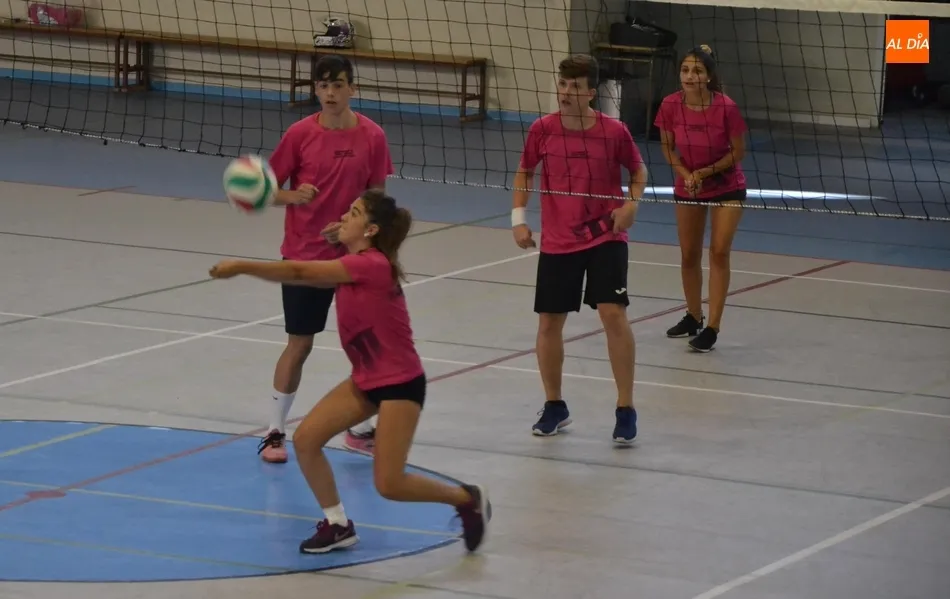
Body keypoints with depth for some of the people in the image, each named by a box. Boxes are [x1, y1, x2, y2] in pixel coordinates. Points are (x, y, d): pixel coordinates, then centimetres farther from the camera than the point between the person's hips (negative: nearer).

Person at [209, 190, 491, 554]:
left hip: (400, 383, -9)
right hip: (366, 379, 9)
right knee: (305, 439, -1)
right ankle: (338, 525, 14)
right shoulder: (353, 266, 5)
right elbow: (301, 275, -1)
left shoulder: (371, 265, -23)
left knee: (389, 485, -11)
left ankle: (468, 499, 12)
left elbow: (299, 272, -23)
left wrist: (242, 267, -20)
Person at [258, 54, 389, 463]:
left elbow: (377, 196, 2)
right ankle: (275, 432, 14)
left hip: (354, 254, 2)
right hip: (304, 255, -2)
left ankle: (360, 430, 21)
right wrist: (292, 196, -22)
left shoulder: (371, 136, -4)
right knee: (299, 344, 2)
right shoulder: (300, 134, -7)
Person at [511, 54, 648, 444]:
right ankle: (554, 406, 25)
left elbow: (638, 169, 8)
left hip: (606, 237, -2)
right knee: (549, 322, 6)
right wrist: (518, 217, 2)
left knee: (613, 314, -14)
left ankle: (626, 409, -5)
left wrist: (632, 202, -9)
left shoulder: (614, 131, -8)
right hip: (557, 242, 2)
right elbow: (525, 173, 12)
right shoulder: (542, 130, -4)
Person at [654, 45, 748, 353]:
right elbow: (667, 147, -3)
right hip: (688, 186, 3)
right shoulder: (670, 106, -18)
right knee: (689, 255, 11)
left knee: (719, 252, -10)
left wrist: (708, 171, -24)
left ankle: (712, 327, -6)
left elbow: (738, 151, -14)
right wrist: (685, 173, -18)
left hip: (726, 186, -3)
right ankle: (693, 317, 32)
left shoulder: (726, 107, -25)